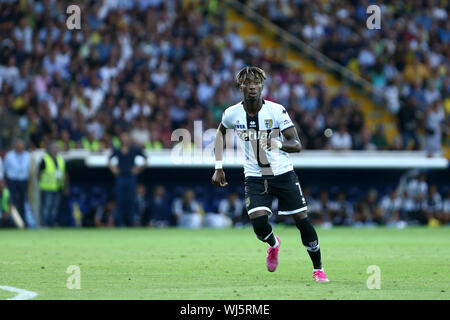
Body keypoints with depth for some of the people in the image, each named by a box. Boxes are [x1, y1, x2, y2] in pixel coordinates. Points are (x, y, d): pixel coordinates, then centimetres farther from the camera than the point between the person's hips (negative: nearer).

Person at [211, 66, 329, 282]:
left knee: (302, 220, -4)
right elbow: (220, 132, 17)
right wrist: (218, 167, 10)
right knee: (259, 223, -18)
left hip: (283, 173, -1)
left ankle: (318, 269, 16)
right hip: (254, 177, 1)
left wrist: (279, 144, -35)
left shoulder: (276, 111, -13)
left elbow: (297, 144, -13)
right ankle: (273, 244, 20)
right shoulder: (232, 114, -6)